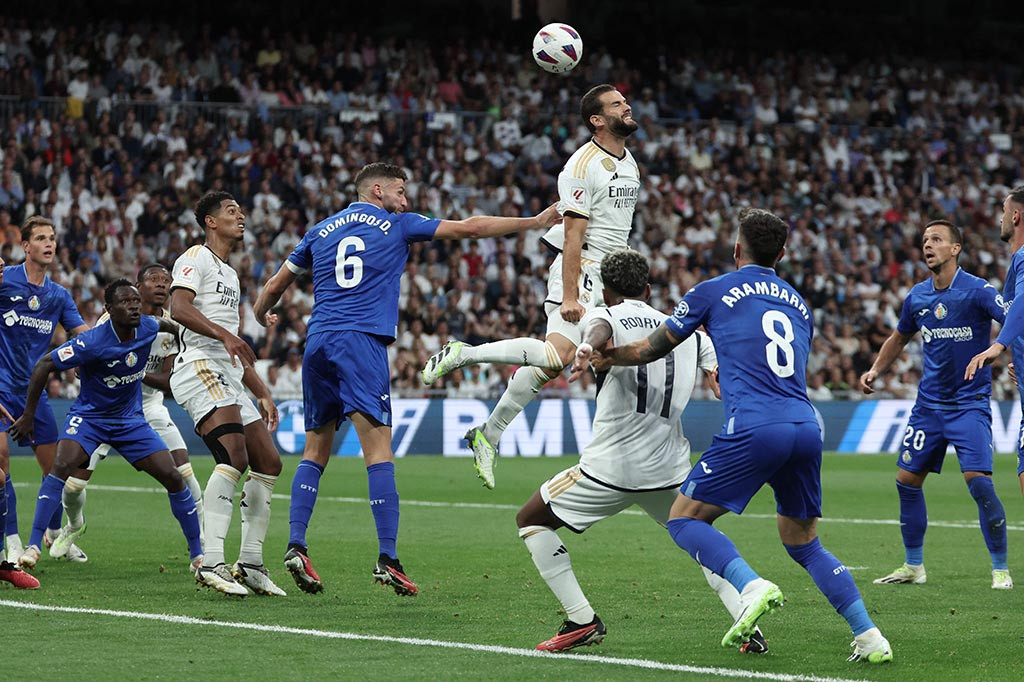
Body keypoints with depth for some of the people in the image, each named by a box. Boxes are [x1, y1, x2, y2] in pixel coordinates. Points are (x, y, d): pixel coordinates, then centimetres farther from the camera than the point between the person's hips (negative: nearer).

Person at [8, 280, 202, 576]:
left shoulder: (148, 328, -12)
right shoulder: (93, 342, -26)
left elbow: (164, 324, 15)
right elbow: (44, 364, -19)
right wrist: (28, 415, -16)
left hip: (131, 419, 4)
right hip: (89, 416, -4)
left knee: (173, 478, -5)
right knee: (62, 465, -30)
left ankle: (197, 553, 9)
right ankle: (32, 546, -25)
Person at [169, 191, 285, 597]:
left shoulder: (230, 275, 29)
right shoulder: (196, 259, 1)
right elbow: (179, 308, -17)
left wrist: (262, 393, 27)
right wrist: (224, 334, -27)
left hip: (228, 380, 10)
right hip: (200, 369, -10)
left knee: (268, 464, 6)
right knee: (234, 457, -25)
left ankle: (250, 563, 10)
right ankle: (211, 563, -31)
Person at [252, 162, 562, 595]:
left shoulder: (320, 232, 19)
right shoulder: (396, 225, 9)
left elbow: (275, 287, 26)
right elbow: (469, 228, 9)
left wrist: (259, 316, 48)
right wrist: (536, 222, 17)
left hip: (317, 342, 5)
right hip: (361, 342, -5)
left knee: (315, 450, 12)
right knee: (379, 450, -9)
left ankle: (296, 545, 1)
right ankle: (387, 558, -16)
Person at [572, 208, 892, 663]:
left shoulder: (714, 292, 9)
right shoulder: (799, 303, 24)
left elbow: (649, 350, 18)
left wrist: (596, 358, 35)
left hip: (754, 428, -5)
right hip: (806, 427, 6)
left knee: (684, 519, 5)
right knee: (802, 543, 19)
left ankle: (752, 587, -20)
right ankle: (869, 637, 7)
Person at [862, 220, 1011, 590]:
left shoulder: (978, 291, -12)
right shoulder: (917, 296, 5)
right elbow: (899, 338, 23)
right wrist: (875, 371, 11)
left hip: (970, 403, -6)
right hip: (929, 403, 6)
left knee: (978, 481, -17)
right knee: (907, 480, 4)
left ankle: (1000, 569, -5)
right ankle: (914, 566, 19)